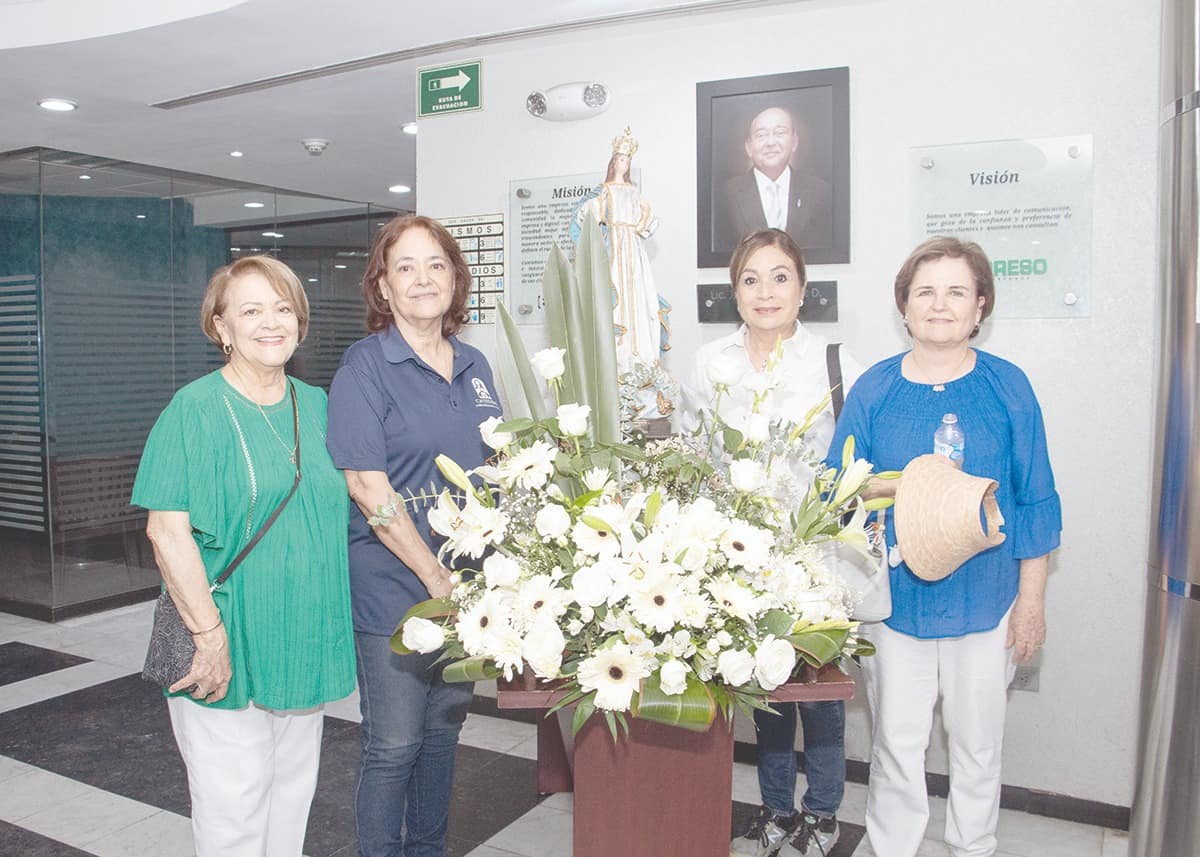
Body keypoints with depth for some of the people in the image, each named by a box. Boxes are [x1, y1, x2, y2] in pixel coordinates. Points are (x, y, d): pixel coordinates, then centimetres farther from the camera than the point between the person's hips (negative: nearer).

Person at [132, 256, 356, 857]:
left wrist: (331, 634, 10)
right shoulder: (196, 409, -10)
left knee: (292, 794, 18)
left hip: (305, 642, 6)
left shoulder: (316, 406, 7)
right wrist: (210, 636, -19)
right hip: (228, 648, -5)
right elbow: (167, 530, -15)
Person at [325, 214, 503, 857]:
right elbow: (367, 486, -16)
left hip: (469, 583, 6)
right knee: (394, 745, 6)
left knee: (444, 730, 19)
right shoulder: (364, 366, -10)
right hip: (396, 588, -6)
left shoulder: (474, 366, 9)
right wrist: (435, 575, -17)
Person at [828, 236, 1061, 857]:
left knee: (978, 745, 14)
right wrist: (898, 486, -16)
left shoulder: (1007, 387, -2)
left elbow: (1035, 502, 1)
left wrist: (1031, 601, 1)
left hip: (984, 600, 0)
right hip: (894, 597, 0)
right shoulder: (873, 389, -1)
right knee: (895, 743, 10)